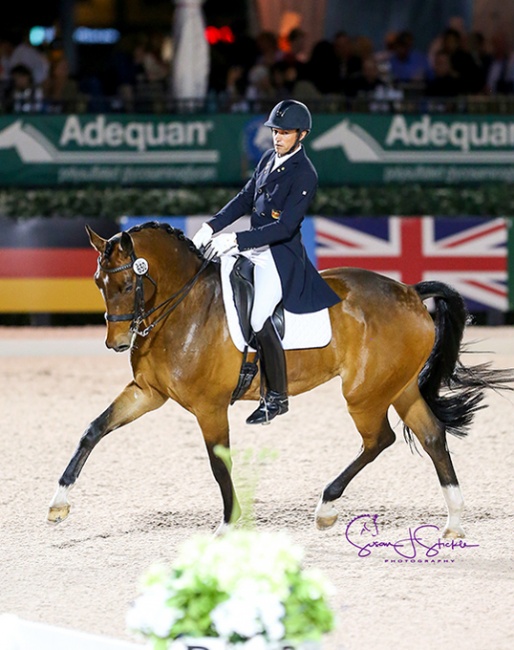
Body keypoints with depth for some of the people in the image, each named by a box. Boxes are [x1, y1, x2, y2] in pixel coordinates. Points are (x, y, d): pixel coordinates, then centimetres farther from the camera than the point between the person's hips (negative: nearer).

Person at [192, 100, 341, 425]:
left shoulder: (305, 175, -17)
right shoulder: (269, 159, 8)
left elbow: (285, 227, -22)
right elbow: (245, 199, 14)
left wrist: (236, 240, -27)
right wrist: (211, 227, 1)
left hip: (280, 255, -9)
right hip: (254, 248, 9)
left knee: (259, 318, -20)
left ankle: (277, 396, -6)